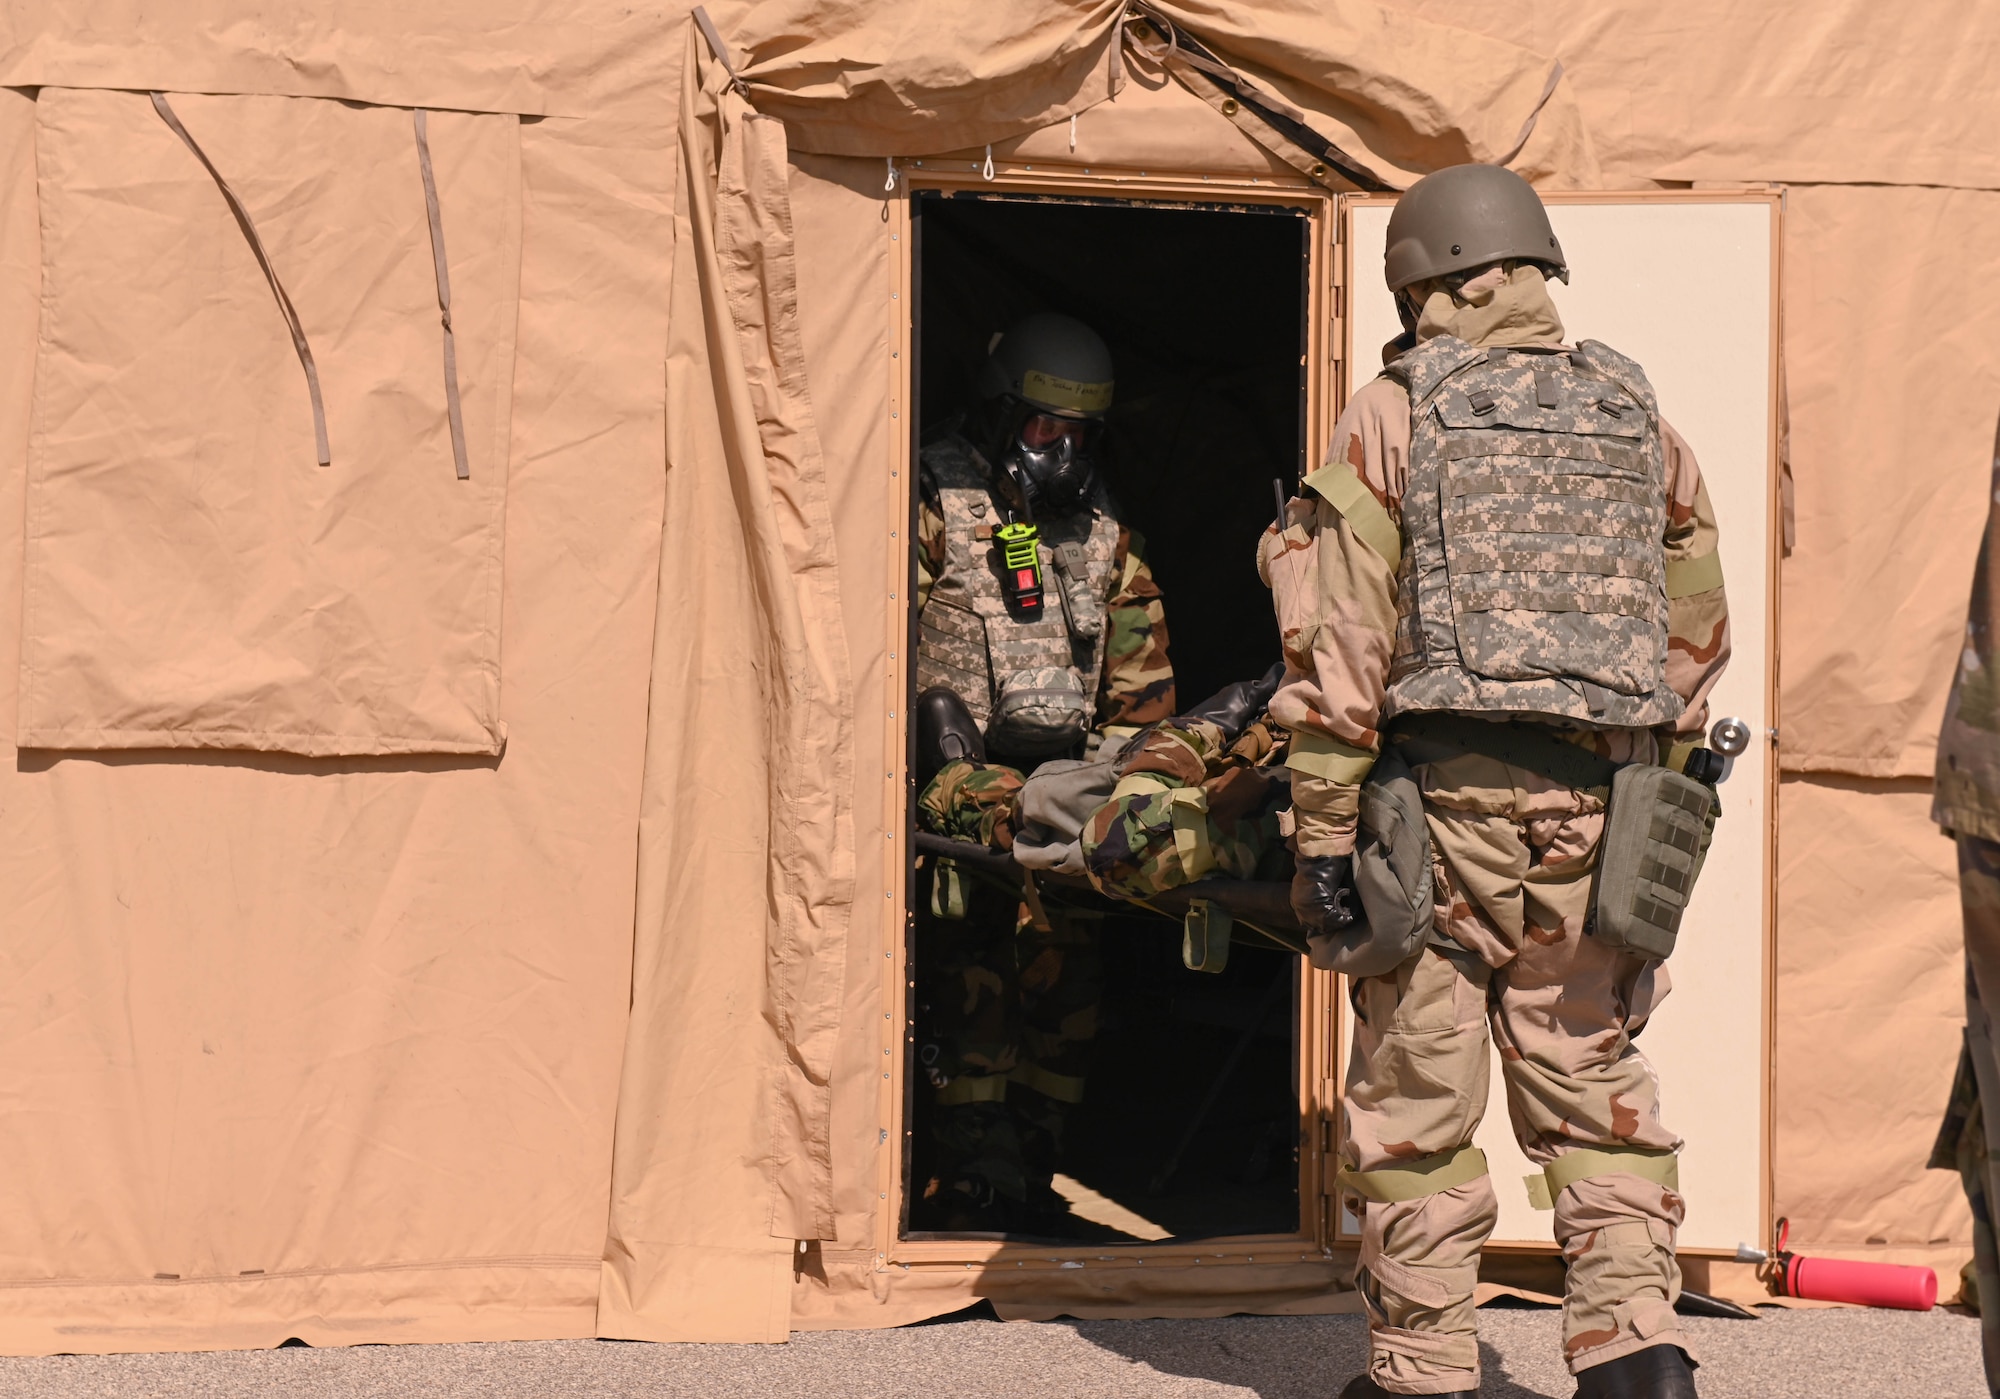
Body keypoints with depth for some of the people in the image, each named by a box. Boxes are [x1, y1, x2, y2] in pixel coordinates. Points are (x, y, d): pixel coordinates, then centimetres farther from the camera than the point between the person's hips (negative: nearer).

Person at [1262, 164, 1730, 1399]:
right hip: (1597, 806, 3)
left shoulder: (1393, 417, -2)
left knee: (1416, 1096, 6)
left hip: (1444, 791, -3)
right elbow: (1697, 635, 13)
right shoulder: (1640, 420, 10)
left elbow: (1340, 642, -6)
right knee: (1594, 1086, 12)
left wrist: (1324, 831, -5)